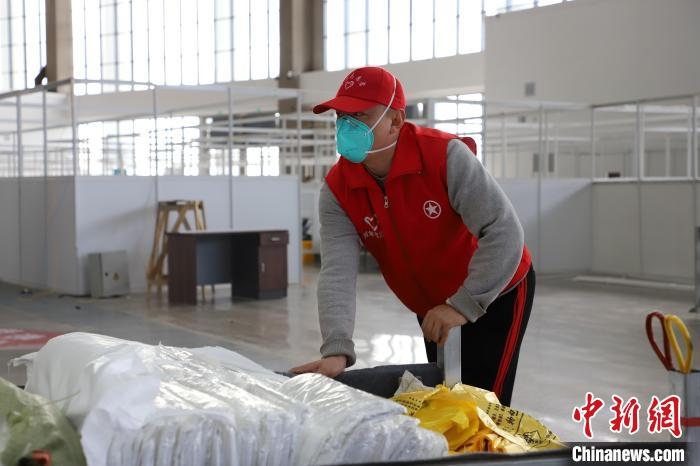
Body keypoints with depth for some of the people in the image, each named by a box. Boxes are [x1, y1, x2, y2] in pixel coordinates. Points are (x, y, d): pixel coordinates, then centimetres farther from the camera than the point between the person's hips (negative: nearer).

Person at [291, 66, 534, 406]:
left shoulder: (445, 156, -27)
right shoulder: (336, 190, -16)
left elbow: (504, 232, -30)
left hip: (497, 294, -5)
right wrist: (337, 350, -39)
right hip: (433, 309, 5)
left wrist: (464, 305, -32)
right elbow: (337, 271, -25)